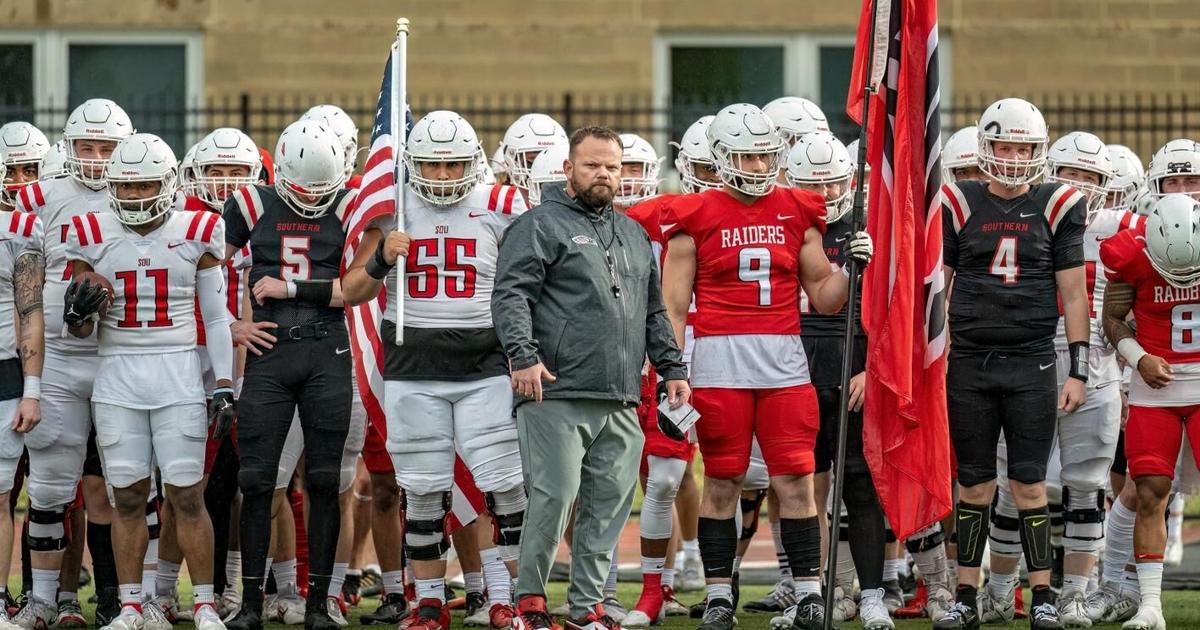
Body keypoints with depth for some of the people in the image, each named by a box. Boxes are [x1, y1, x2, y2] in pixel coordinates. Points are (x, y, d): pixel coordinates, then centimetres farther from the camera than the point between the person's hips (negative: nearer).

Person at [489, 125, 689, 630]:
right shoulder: (541, 226, 0)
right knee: (554, 496, -10)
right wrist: (523, 356, -21)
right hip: (557, 395, -7)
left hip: (620, 400, 7)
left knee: (610, 502, 6)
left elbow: (653, 312, 29)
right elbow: (510, 295, -10)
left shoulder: (634, 235, 23)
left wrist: (671, 367, 21)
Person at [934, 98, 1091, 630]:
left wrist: (1077, 371, 0)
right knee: (974, 483, 6)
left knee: (1030, 483, -2)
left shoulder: (1056, 208, 3)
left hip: (1031, 365, -1)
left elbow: (1073, 295, 4)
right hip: (969, 362, 1)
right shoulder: (959, 205, 3)